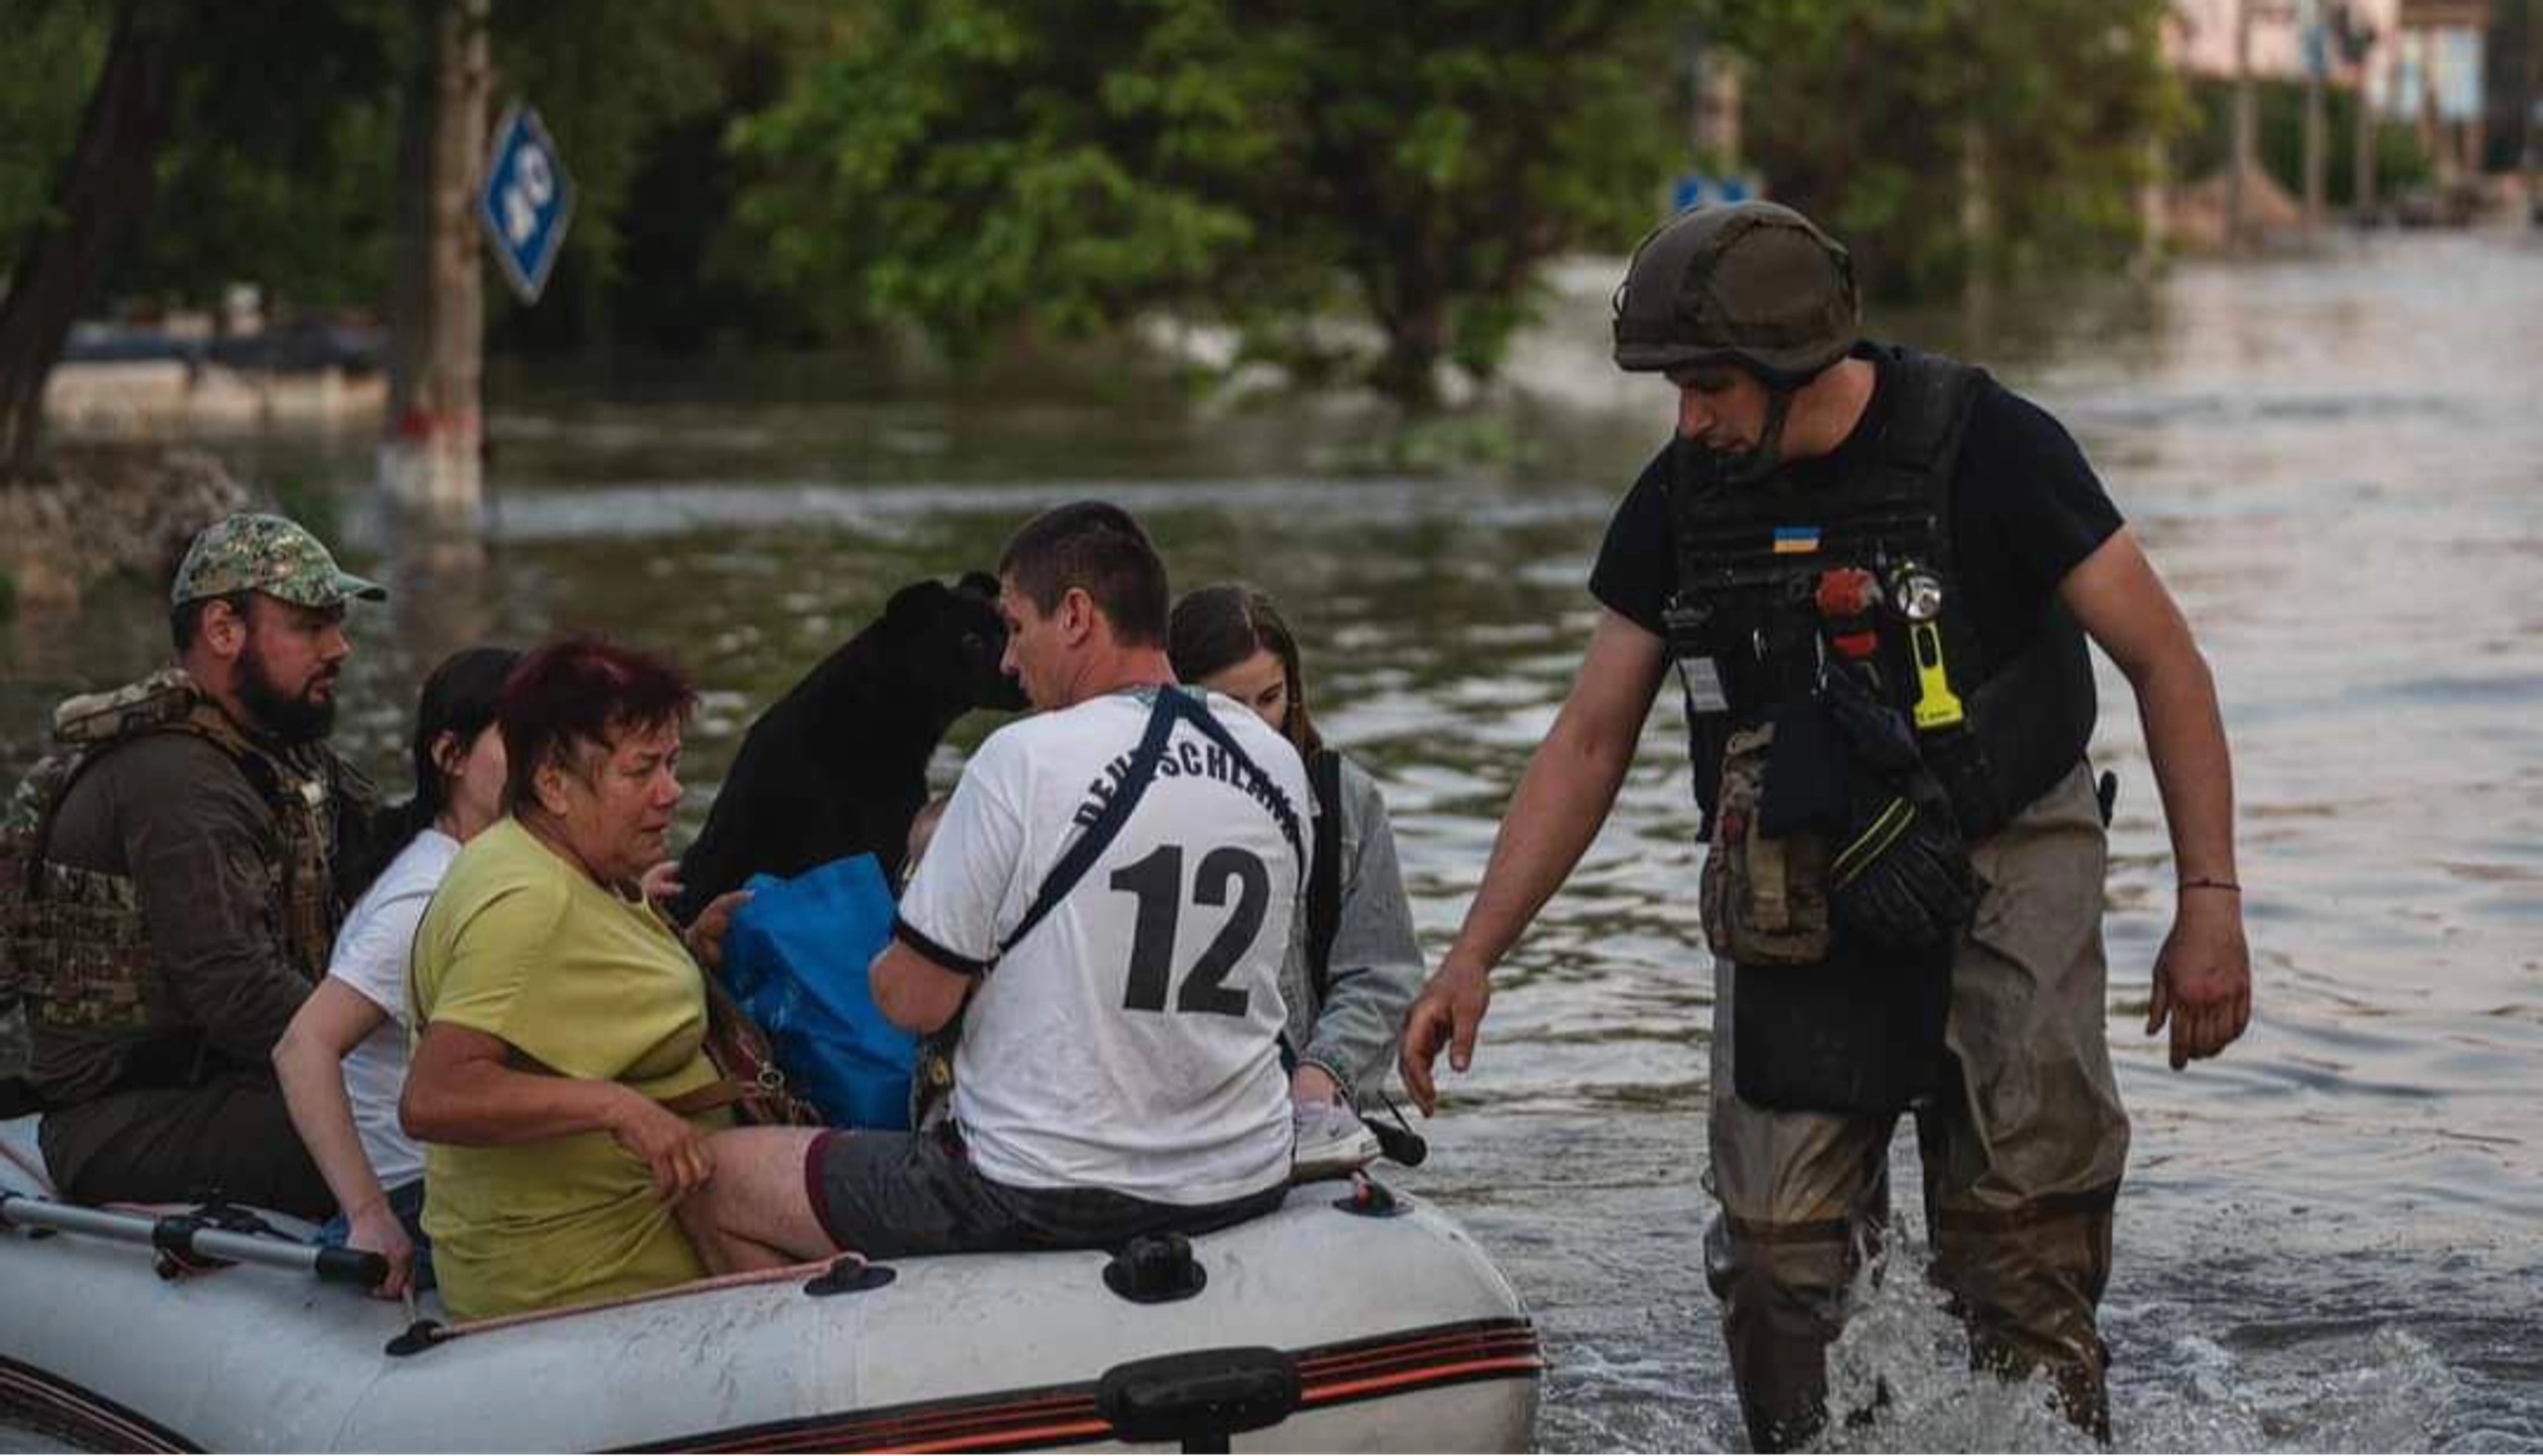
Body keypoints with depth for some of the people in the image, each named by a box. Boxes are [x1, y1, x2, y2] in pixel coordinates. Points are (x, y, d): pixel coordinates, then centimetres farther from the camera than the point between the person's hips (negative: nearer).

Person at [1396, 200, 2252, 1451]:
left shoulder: (1982, 445, -12)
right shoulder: (1682, 497, 1)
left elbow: (2162, 661, -6)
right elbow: (1589, 741, 7)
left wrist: (2209, 900, -11)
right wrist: (1472, 958, 1)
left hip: (2005, 872, -3)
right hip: (1797, 903, 4)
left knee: (2022, 1251, -8)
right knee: (1775, 1256, -6)